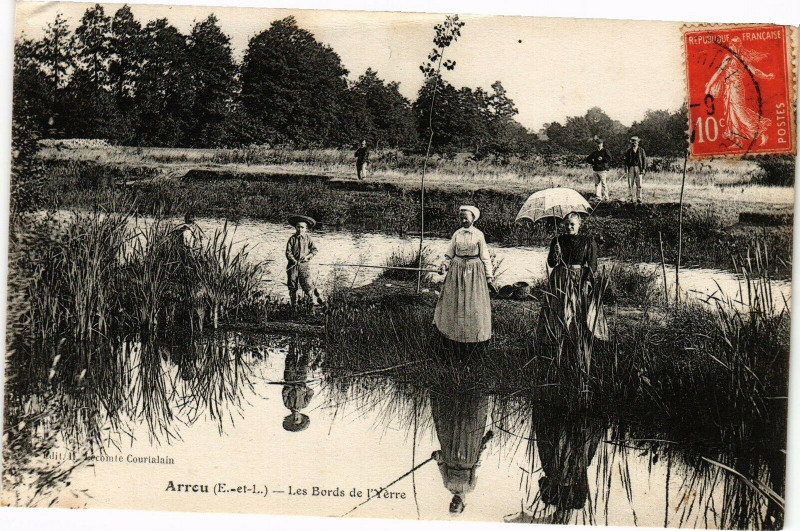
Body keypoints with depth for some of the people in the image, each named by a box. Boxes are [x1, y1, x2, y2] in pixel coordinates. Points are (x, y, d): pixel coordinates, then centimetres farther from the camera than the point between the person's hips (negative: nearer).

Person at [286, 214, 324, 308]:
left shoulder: (308, 238, 3)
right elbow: (288, 252, -2)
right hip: (293, 265, 2)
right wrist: (294, 260, -16)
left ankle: (315, 301, 0)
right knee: (292, 286, 4)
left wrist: (307, 256, -12)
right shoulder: (292, 239, 2)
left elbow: (314, 250, 4)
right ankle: (294, 305, 16)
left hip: (304, 265, -2)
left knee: (307, 284, -13)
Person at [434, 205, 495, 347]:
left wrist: (489, 275, 1)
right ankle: (456, 331, 17)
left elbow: (485, 257, 2)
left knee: (474, 302, 0)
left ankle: (474, 333, 10)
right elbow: (449, 254, 12)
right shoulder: (457, 234, 5)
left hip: (474, 270, -2)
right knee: (455, 301, 6)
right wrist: (444, 266, -4)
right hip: (457, 269, 2)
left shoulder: (479, 235, -1)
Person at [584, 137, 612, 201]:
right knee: (597, 184, 5)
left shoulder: (605, 151, 1)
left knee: (604, 184, -9)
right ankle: (598, 197, 9)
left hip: (603, 170, -6)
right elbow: (587, 159, 21)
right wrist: (592, 161, 4)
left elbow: (609, 158, -12)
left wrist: (602, 159, -21)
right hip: (595, 170, 6)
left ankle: (605, 197, -5)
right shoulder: (594, 152, 17)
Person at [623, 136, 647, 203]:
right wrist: (626, 169, -3)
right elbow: (626, 160, 8)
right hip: (631, 168, 1)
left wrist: (643, 169, -3)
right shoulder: (629, 151, 9)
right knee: (630, 184, -1)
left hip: (639, 168, -1)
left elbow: (644, 159, 5)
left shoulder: (641, 150, 5)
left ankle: (639, 198, 1)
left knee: (639, 184, -3)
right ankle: (631, 198, 5)